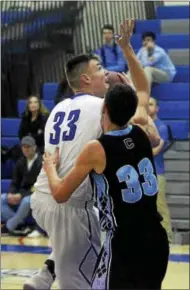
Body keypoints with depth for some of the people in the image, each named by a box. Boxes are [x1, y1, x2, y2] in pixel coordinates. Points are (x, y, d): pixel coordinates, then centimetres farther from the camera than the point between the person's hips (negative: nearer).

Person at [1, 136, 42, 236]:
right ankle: (20, 225, -18)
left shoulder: (41, 163, -15)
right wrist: (11, 194, -14)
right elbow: (15, 183, 9)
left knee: (26, 201, -39)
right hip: (22, 194, 7)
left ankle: (9, 227, -23)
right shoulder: (20, 163, 7)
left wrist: (21, 195, -27)